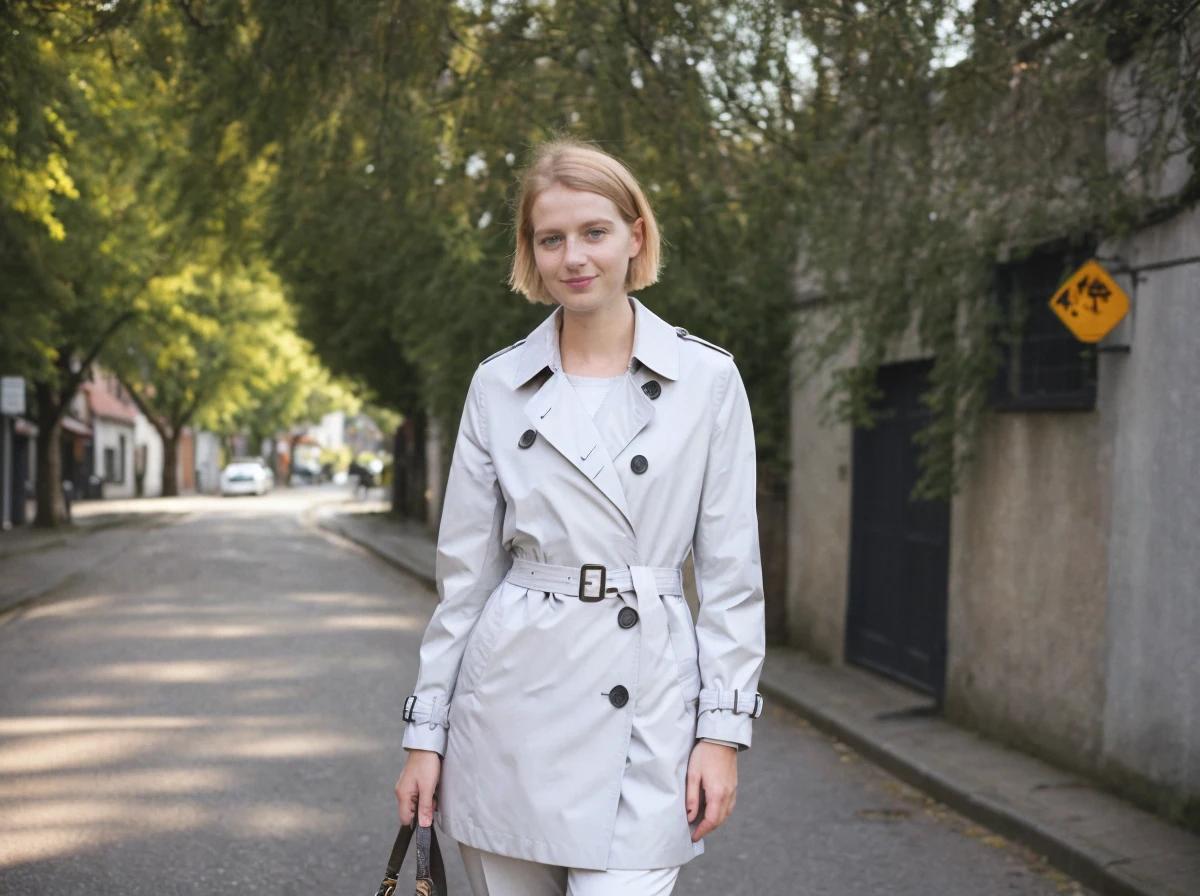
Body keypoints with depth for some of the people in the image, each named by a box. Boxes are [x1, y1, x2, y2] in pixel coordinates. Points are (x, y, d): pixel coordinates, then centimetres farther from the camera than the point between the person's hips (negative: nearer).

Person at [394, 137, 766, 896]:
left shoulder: (707, 379, -1)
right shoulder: (498, 385, 3)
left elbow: (732, 571, 1)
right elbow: (465, 571, 7)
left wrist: (724, 727, -4)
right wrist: (426, 732, 6)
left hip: (645, 717, -2)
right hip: (511, 707, 2)